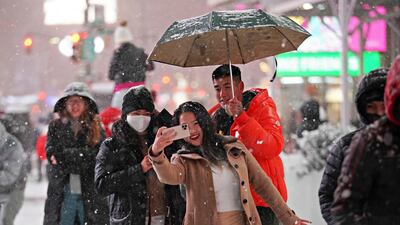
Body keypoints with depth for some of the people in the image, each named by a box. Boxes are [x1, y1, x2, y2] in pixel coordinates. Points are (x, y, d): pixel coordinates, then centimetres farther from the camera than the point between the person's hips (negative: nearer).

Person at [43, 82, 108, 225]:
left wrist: (65, 154, -8)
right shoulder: (55, 126, 9)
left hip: (90, 194, 0)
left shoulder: (96, 128, 6)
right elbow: (51, 153, -3)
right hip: (62, 194, 0)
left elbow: (97, 155, -7)